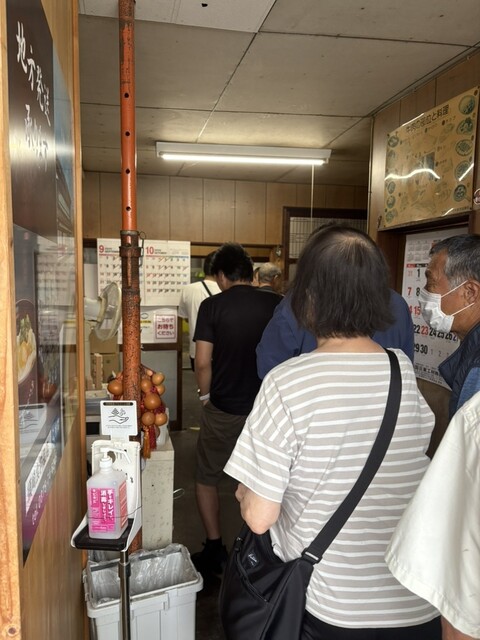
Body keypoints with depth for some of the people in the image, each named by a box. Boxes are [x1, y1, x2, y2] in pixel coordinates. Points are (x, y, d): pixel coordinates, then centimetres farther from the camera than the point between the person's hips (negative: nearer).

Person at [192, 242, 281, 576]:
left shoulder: (212, 306, -10)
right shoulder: (276, 305, -3)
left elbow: (203, 362, -12)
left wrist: (206, 395, 5)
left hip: (223, 409, -3)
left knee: (207, 479, 18)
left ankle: (214, 551, 22)